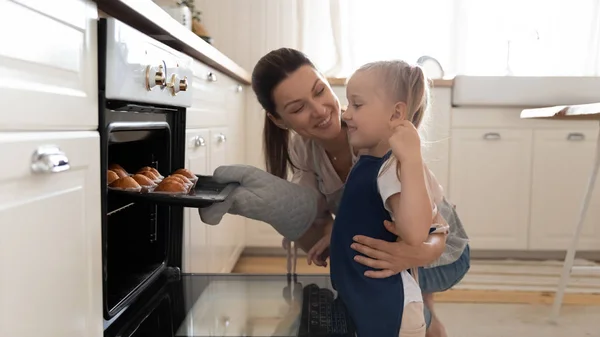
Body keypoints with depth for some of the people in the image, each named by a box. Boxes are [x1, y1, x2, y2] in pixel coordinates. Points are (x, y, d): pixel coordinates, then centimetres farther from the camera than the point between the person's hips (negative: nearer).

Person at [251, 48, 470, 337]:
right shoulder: (302, 147, -17)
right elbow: (319, 214, -12)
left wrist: (422, 253, -57)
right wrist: (330, 234, -34)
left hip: (440, 253, -5)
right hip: (383, 248, 5)